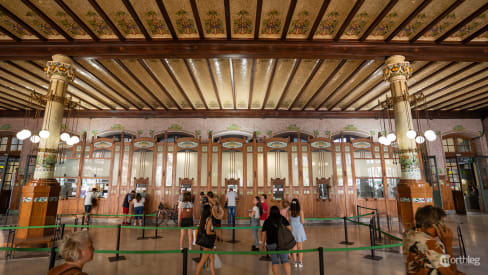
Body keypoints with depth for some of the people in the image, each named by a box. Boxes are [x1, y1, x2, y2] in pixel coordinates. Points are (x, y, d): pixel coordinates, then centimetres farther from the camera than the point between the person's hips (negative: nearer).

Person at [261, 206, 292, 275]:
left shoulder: (267, 221, 3)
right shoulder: (282, 218, 2)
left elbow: (263, 233, 2)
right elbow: (290, 228, -2)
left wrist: (263, 243, 11)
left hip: (271, 244, 1)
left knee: (275, 262, 10)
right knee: (285, 260, 4)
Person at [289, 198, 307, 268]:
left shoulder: (289, 212, -7)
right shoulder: (300, 211, -11)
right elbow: (302, 222, -9)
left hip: (292, 230, 1)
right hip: (299, 230, -1)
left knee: (294, 248, 13)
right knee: (300, 248, 13)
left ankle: (295, 262, 18)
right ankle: (300, 262, 17)